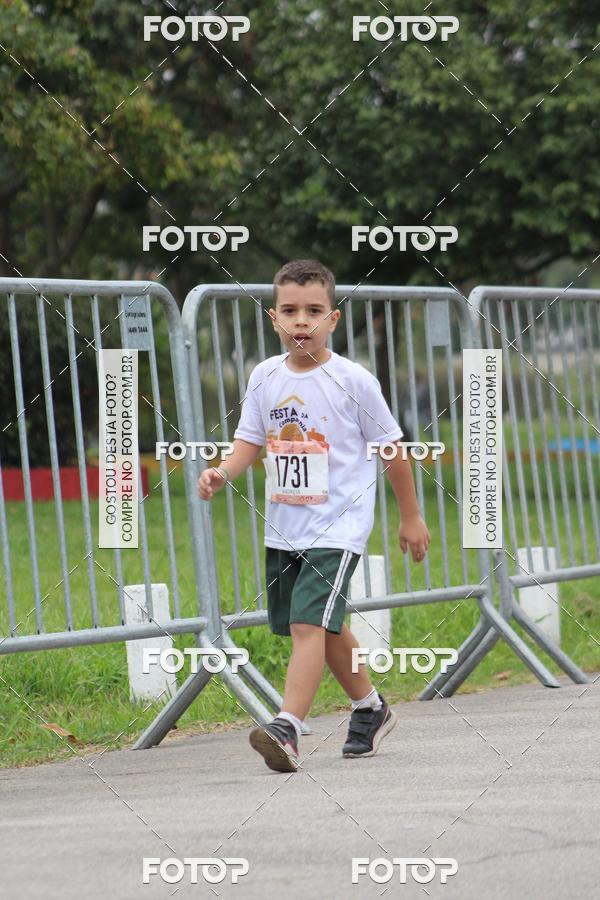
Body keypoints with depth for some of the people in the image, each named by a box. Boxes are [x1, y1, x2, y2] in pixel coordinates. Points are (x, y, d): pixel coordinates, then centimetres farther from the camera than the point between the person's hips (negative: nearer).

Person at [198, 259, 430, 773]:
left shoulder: (353, 382, -8)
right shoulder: (265, 378, 3)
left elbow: (391, 447, 0)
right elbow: (250, 441, 7)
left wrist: (411, 517, 6)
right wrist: (223, 474, -15)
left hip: (338, 526, -6)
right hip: (284, 527, 6)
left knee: (308, 623, -19)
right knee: (326, 627, 17)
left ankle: (288, 728, -24)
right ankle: (370, 709, 37)